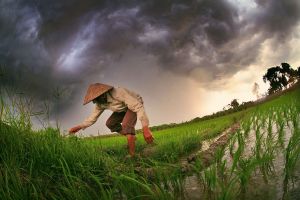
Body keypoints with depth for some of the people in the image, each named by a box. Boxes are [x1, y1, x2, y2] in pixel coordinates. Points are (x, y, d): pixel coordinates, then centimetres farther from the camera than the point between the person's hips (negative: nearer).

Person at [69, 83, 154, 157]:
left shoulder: (118, 93, -40)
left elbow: (138, 107, -43)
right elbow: (93, 117, 0)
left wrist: (145, 128, -51)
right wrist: (80, 127, -14)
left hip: (135, 105, -8)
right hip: (123, 108, 8)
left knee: (126, 125, -30)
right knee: (110, 123, -5)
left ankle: (131, 155, -28)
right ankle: (131, 137, 7)